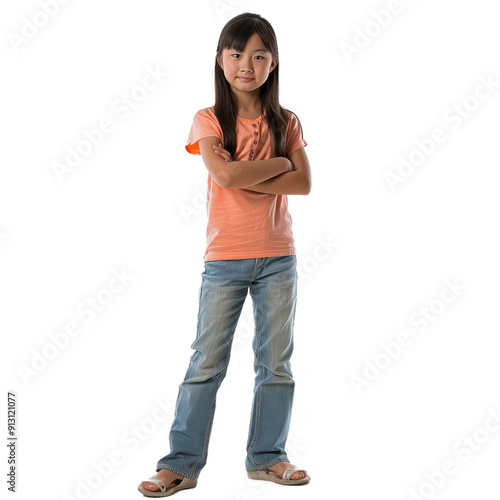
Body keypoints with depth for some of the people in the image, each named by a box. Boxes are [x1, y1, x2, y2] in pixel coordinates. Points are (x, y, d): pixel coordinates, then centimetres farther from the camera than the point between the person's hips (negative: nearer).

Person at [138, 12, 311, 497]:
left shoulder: (285, 123, 6)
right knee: (206, 364, 2)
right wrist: (278, 163, -9)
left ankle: (267, 456, 23)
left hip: (277, 258, 3)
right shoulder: (208, 120, -1)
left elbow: (304, 184, -7)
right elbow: (227, 174, -19)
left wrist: (247, 179, -16)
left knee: (276, 362, 9)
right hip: (224, 260, -2)